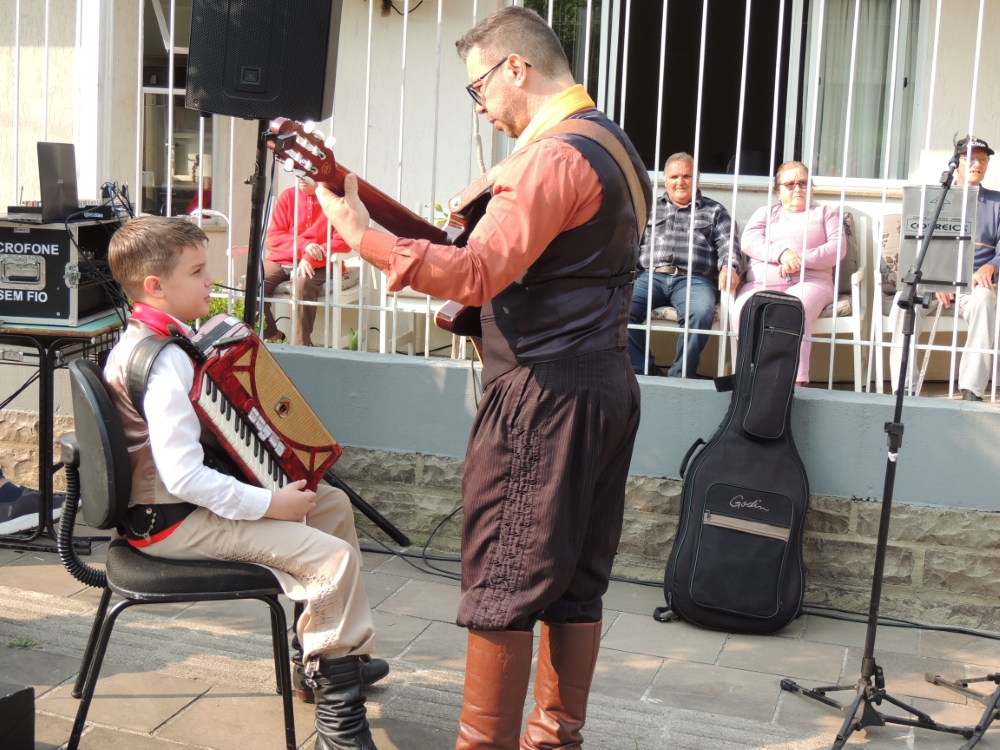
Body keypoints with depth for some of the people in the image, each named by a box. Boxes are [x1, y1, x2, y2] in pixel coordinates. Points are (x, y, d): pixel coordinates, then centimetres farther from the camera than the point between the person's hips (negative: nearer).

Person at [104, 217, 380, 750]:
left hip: (175, 499, 11)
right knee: (335, 557, -21)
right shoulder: (164, 363, -25)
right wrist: (269, 504, -23)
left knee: (333, 503, 17)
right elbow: (184, 476, -31)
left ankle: (329, 649, 28)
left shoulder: (138, 341, 8)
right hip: (171, 522, -11)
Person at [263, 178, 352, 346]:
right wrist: (304, 245, -17)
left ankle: (301, 345, -27)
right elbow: (274, 237, 2)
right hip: (281, 261, 4)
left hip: (316, 265, -4)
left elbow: (343, 241, -9)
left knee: (302, 284, -36)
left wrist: (310, 258, -22)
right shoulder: (287, 196, 7)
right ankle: (271, 336, -3)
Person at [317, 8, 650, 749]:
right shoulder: (612, 144, 15)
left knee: (501, 583, -1)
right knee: (576, 578, 14)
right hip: (605, 382, 10)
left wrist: (361, 233, -22)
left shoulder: (554, 156, -17)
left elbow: (478, 274, -25)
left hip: (543, 391, -10)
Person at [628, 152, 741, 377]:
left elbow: (728, 243, 9)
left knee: (701, 314, -37)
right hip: (650, 276, 2)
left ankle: (679, 378, -25)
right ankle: (645, 373, -20)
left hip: (694, 280, -1)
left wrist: (729, 267, -14)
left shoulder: (714, 211, 23)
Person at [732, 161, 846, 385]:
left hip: (809, 281, -2)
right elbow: (749, 240, 8)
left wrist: (802, 260, -10)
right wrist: (781, 253, -11)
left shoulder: (825, 213, 25)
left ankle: (795, 382, -47)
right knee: (743, 313, -34)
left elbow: (838, 247, 7)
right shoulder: (765, 212, 28)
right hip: (762, 282, 2)